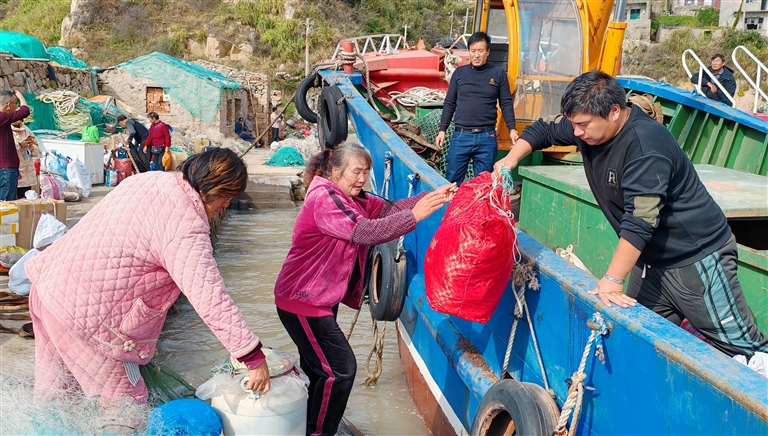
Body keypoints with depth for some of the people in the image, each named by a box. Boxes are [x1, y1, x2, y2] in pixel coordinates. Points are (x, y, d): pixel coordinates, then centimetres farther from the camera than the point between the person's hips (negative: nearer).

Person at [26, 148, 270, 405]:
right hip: (83, 311, -9)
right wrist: (254, 358, -24)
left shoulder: (149, 179, 3)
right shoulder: (186, 229, -23)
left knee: (53, 389, 25)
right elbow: (210, 300, -27)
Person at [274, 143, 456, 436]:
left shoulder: (352, 199, 9)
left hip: (323, 298, 10)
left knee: (319, 368, 21)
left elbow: (389, 208, -2)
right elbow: (364, 232, -32)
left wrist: (432, 197, -16)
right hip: (302, 301, -10)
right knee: (340, 369, -8)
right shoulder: (324, 197, -20)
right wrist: (415, 216, -37)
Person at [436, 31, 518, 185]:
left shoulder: (498, 73, 5)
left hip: (487, 137, -1)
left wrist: (512, 129, -5)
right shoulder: (459, 72, 8)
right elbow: (450, 103, 11)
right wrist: (442, 130, 6)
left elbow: (506, 104, 6)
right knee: (452, 180, 1)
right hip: (460, 136, 1)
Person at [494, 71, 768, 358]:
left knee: (739, 346, -1)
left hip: (696, 257, -8)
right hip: (649, 257, 8)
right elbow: (544, 130, 13)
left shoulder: (645, 144, -27)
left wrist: (613, 280, -33)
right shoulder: (589, 126, -2)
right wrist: (511, 159, -4)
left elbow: (640, 219, -32)